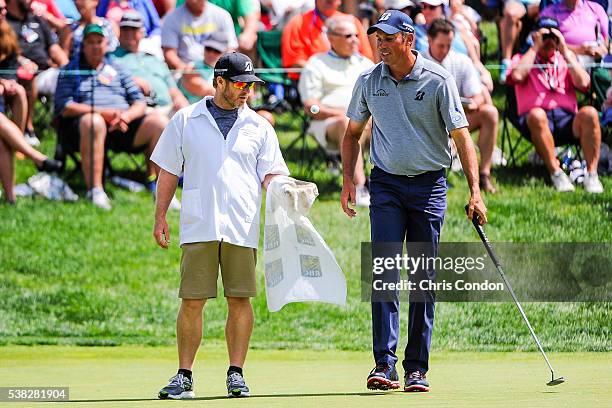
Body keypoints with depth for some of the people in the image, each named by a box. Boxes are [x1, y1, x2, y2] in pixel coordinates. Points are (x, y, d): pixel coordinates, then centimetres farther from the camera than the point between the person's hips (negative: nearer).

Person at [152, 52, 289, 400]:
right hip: (199, 227, -1)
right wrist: (160, 216, 5)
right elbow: (169, 171, 12)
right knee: (192, 301, -4)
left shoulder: (259, 127, 12)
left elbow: (270, 175, 9)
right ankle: (184, 376, 1)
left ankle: (236, 374, 5)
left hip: (242, 227, 1)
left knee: (240, 300, -1)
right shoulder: (186, 121, 9)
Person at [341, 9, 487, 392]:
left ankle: (416, 368, 8)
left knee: (424, 279, 2)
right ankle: (385, 364, -19)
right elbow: (353, 133, 17)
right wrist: (348, 180, 6)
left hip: (429, 185, -1)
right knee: (385, 271, -12)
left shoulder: (438, 81, -7)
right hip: (386, 185, 1)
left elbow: (462, 136, -7)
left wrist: (475, 191, -16)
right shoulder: (368, 82, 3)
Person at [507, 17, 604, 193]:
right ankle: (556, 173, -31)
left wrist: (565, 51, 4)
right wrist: (535, 48, 2)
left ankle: (592, 174, -29)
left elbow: (583, 83, 4)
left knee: (589, 113, -30)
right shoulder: (522, 59, 19)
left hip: (567, 121, 2)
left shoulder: (566, 59, 24)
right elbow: (517, 76, -6)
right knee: (537, 114, -38)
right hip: (536, 124, -2)